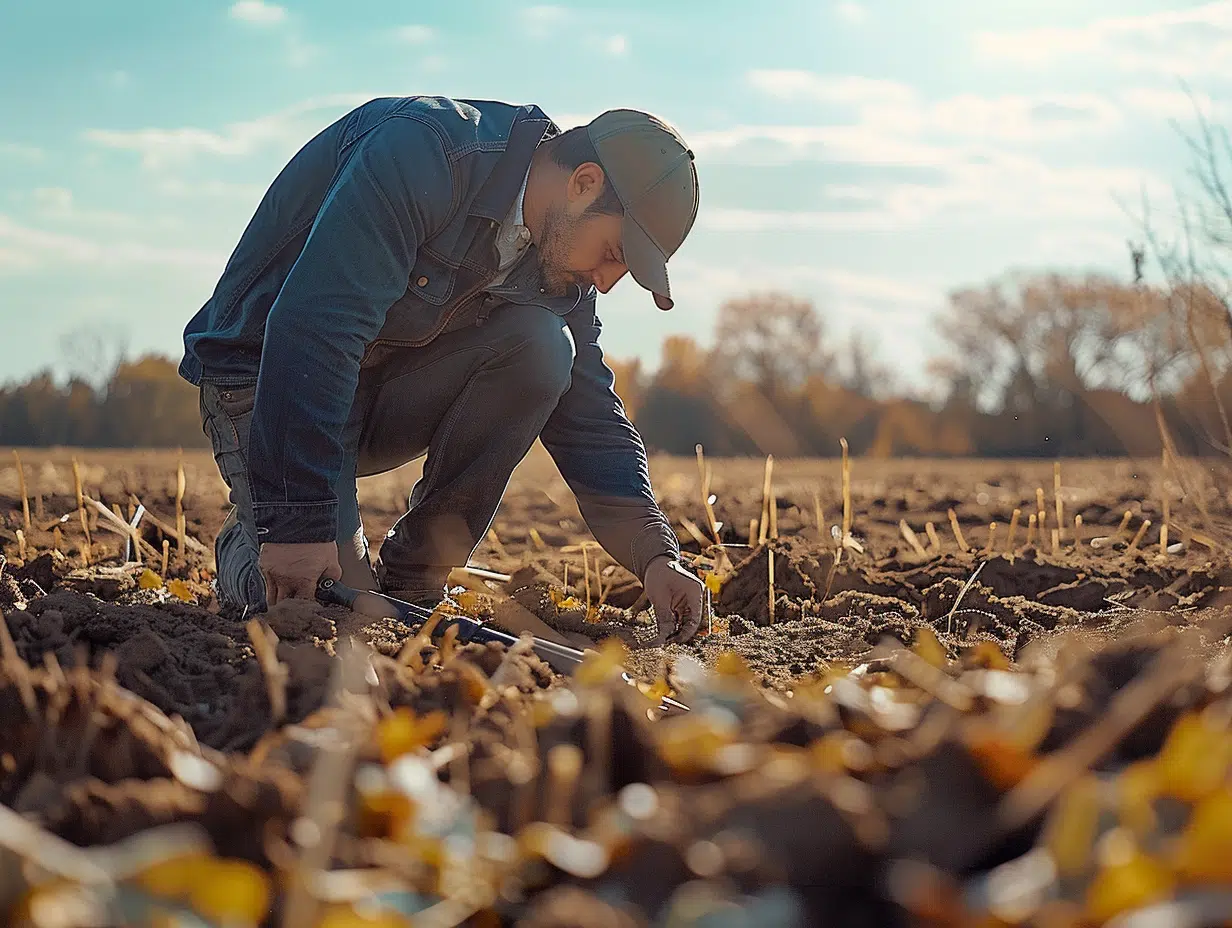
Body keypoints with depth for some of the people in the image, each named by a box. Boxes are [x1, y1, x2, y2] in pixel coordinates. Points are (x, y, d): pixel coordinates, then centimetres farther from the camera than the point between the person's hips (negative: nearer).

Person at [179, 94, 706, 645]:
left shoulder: (559, 253, -3)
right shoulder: (421, 151, -28)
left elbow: (591, 419, 1)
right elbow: (314, 325, -36)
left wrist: (654, 556, -15)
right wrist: (298, 524, -40)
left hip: (389, 384, 7)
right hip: (265, 377, -7)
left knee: (542, 345, -18)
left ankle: (410, 581, -7)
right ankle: (246, 549, 14)